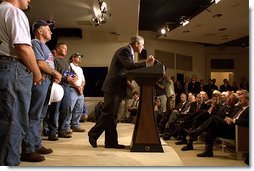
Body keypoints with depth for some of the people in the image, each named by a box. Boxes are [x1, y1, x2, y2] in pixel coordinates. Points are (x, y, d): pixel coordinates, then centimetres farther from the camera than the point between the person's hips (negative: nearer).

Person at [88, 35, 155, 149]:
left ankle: (111, 141, 15)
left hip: (118, 88, 10)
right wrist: (146, 64, -24)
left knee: (112, 116, 10)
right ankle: (93, 134, 10)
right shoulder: (124, 50, -10)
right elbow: (129, 66, -25)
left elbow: (130, 69, 16)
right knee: (108, 113, -6)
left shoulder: (129, 52, 20)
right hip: (113, 87, -10)